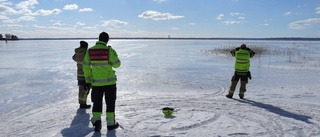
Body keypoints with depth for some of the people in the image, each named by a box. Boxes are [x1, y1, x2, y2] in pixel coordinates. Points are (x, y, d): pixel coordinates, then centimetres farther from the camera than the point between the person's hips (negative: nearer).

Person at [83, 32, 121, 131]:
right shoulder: (109, 50, -12)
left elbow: (86, 67, 1)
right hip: (109, 81, -2)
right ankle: (111, 123, 19)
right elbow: (117, 64, -5)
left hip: (96, 82, 2)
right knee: (110, 103, 11)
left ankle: (96, 120, 2)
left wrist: (88, 80, 10)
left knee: (97, 103, 16)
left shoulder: (90, 51, -1)